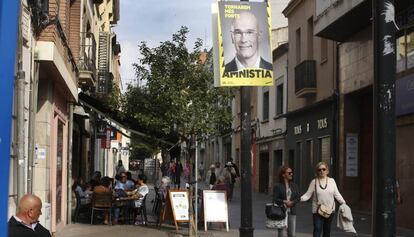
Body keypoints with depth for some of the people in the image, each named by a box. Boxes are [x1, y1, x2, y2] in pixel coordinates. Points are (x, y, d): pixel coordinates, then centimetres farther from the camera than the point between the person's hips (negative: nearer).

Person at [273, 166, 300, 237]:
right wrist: (285, 202, -19)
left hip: (292, 212, 5)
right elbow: (275, 199, -8)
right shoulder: (278, 186, -4)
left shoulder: (294, 185, 11)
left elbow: (298, 197, 5)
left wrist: (292, 202, -13)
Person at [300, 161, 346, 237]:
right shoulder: (314, 182, -3)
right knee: (317, 230, -9)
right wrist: (300, 198, -24)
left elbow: (337, 195, 5)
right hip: (318, 211, -2)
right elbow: (308, 194, -5)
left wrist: (344, 203, -4)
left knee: (327, 230, 13)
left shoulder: (332, 181, 3)